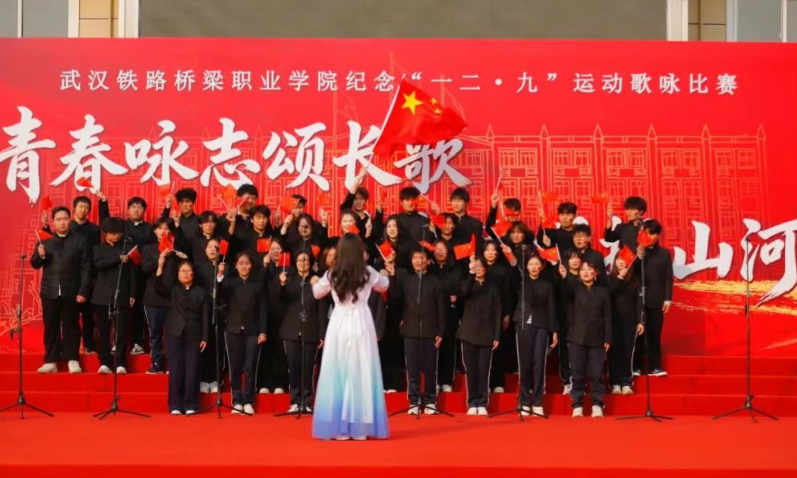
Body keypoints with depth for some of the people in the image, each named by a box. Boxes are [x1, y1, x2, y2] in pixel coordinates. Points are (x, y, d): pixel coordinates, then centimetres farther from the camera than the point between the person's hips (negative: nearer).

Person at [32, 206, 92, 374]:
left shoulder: (80, 240, 1)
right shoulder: (45, 240, 9)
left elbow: (86, 267, -2)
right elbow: (34, 264, 8)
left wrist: (83, 291, -9)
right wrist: (40, 256, -15)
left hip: (71, 291, -2)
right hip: (50, 291, 2)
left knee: (71, 326, 3)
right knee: (51, 327, 5)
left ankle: (72, 360, 10)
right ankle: (50, 361, 10)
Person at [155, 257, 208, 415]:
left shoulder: (201, 292, 10)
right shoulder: (172, 289, 12)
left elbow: (205, 317, 6)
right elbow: (158, 286, -9)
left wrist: (205, 337, -1)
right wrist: (160, 266, -19)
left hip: (194, 335, 0)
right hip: (175, 333, 0)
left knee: (192, 370, -3)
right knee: (176, 369, -2)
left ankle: (191, 405, 3)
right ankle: (175, 405, 2)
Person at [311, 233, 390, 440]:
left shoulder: (332, 275, -2)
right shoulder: (368, 273, -1)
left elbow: (317, 293, 17)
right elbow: (384, 285, 20)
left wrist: (315, 282, 38)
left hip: (339, 324, 0)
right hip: (361, 325, 0)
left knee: (338, 374, 5)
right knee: (362, 374, 5)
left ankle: (339, 428, 5)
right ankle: (360, 428, 7)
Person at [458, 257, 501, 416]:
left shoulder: (492, 288, 9)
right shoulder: (468, 285, 8)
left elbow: (497, 313, 5)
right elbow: (464, 291, -19)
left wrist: (497, 336, -3)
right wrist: (471, 273, -30)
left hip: (486, 334, 0)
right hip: (469, 333, 0)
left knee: (483, 370, -2)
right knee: (471, 369, 0)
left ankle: (482, 404, 2)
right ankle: (472, 403, 5)